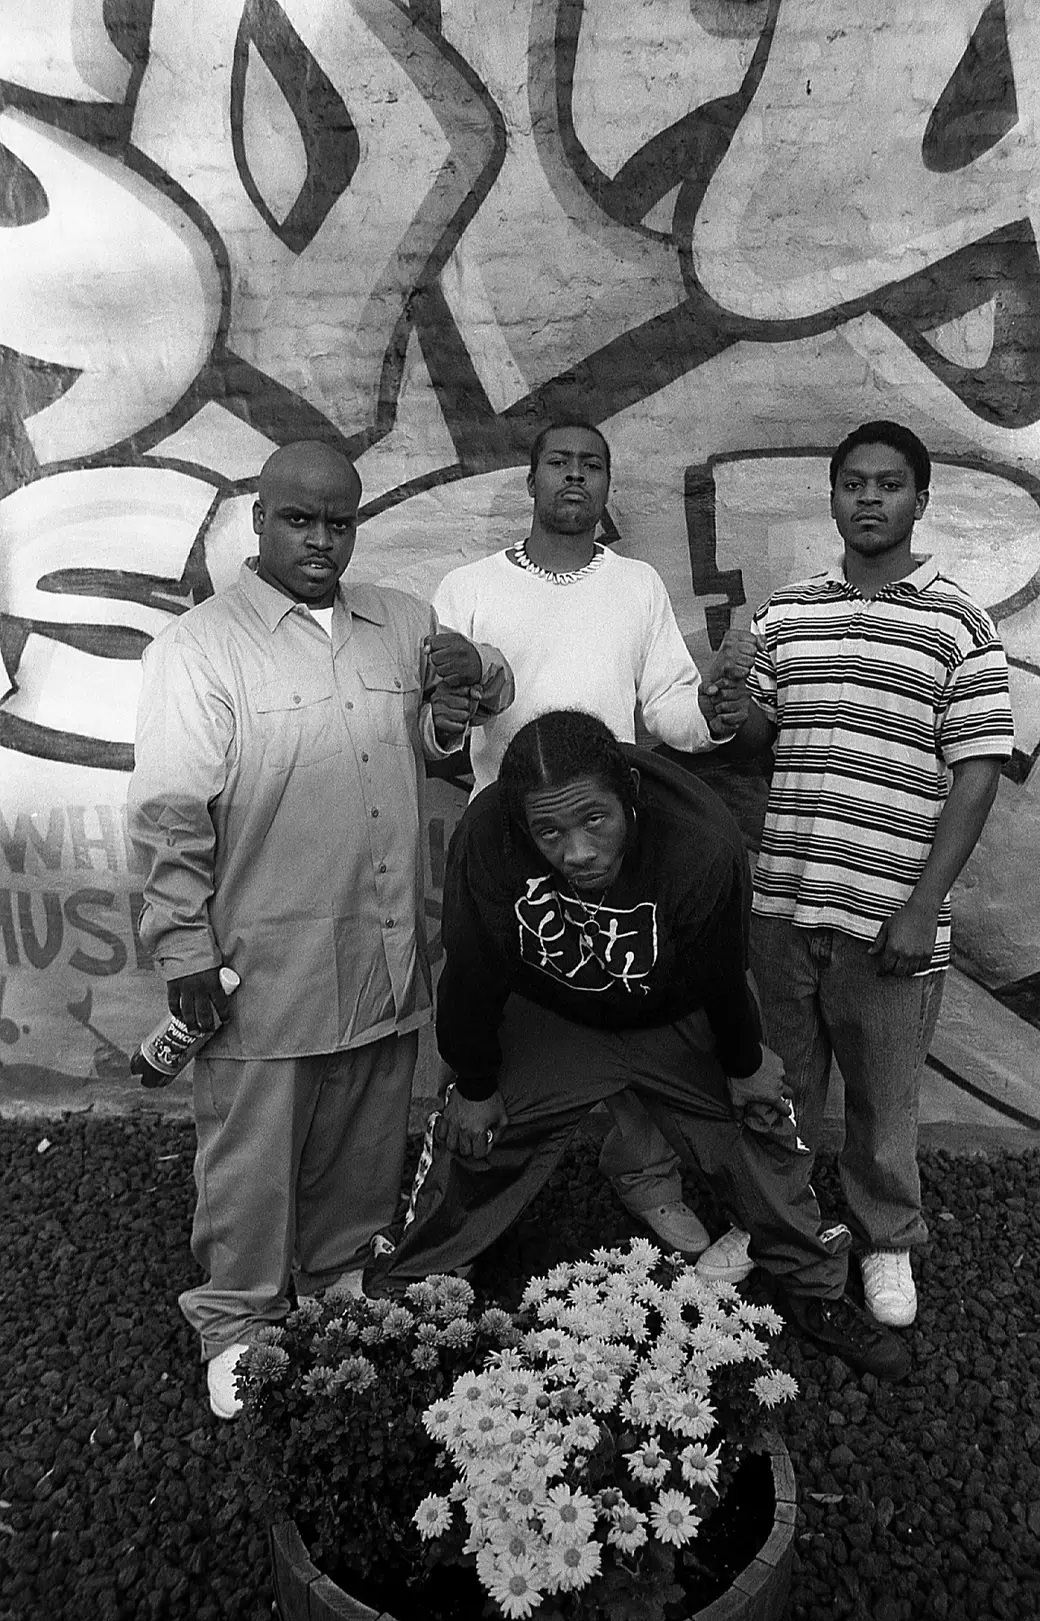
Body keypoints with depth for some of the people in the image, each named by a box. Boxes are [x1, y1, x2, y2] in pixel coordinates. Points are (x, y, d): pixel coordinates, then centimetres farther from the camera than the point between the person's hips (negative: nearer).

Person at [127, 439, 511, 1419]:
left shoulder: (404, 623, 8)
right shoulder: (199, 647, -8)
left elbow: (425, 752, 20)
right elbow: (169, 813, -10)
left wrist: (459, 698, -3)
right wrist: (183, 949, -12)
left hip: (385, 956, 5)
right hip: (267, 963, -5)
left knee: (366, 1145, 20)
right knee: (253, 1154, 9)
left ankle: (343, 1280, 44)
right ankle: (236, 1326, 31)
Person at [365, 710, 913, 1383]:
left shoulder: (704, 845, -38)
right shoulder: (485, 838, -36)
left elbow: (722, 979, -18)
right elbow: (472, 975, -20)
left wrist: (746, 1068, -1)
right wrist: (475, 1087, -8)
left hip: (682, 1022, 0)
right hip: (547, 1020, 1)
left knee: (762, 1134, 6)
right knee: (474, 1140, 6)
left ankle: (817, 1296, 32)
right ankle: (405, 1280, 33)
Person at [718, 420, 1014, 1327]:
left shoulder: (958, 624, -2)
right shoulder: (784, 614, 9)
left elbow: (977, 771, -6)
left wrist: (923, 906, -13)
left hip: (888, 915, -3)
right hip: (783, 902, 3)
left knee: (884, 1099, 12)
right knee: (779, 1088, 16)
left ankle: (887, 1242, 37)